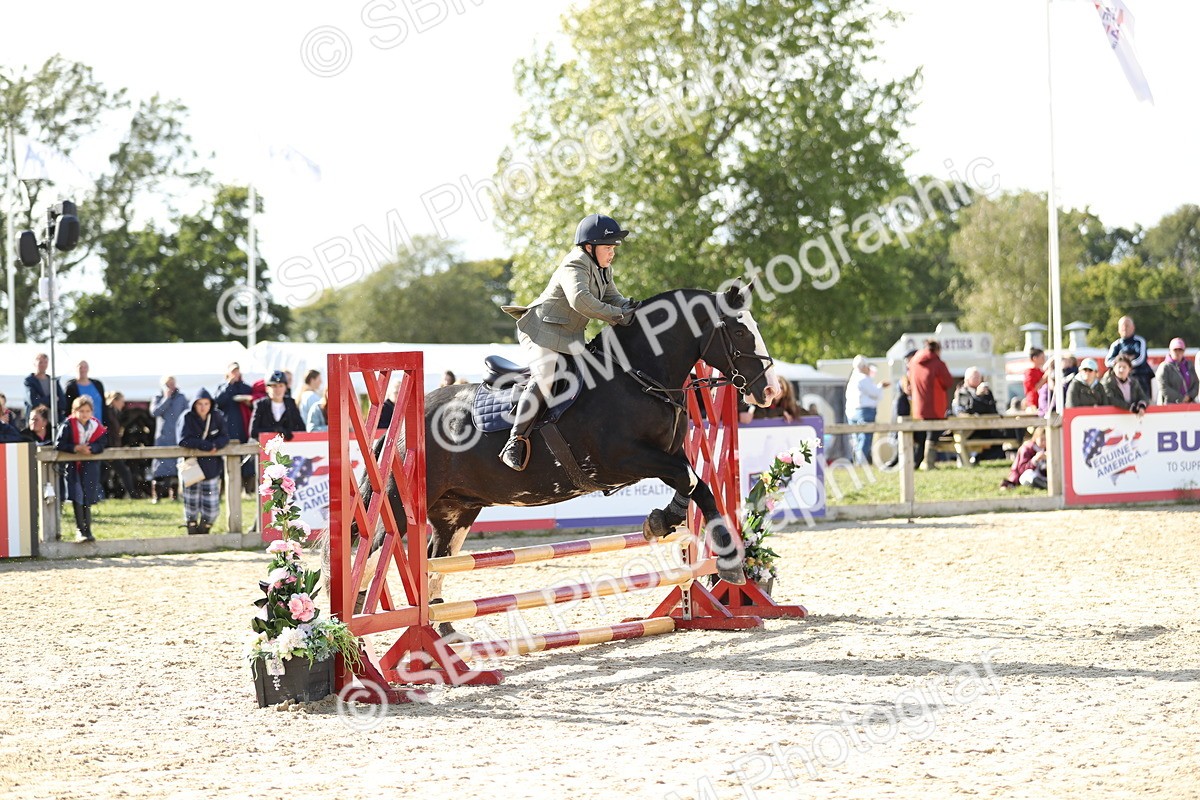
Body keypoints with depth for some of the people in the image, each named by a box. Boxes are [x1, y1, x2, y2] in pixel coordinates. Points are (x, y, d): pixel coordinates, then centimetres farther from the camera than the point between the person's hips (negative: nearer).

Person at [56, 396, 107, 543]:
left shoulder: (96, 426, -4)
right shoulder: (68, 425, -12)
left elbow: (100, 445, -8)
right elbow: (59, 444, -16)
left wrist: (90, 448, -27)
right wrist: (76, 448, -26)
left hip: (90, 466, 2)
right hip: (72, 464, -2)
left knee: (87, 499, 2)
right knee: (77, 497, -11)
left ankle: (87, 530, 9)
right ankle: (80, 530, -9)